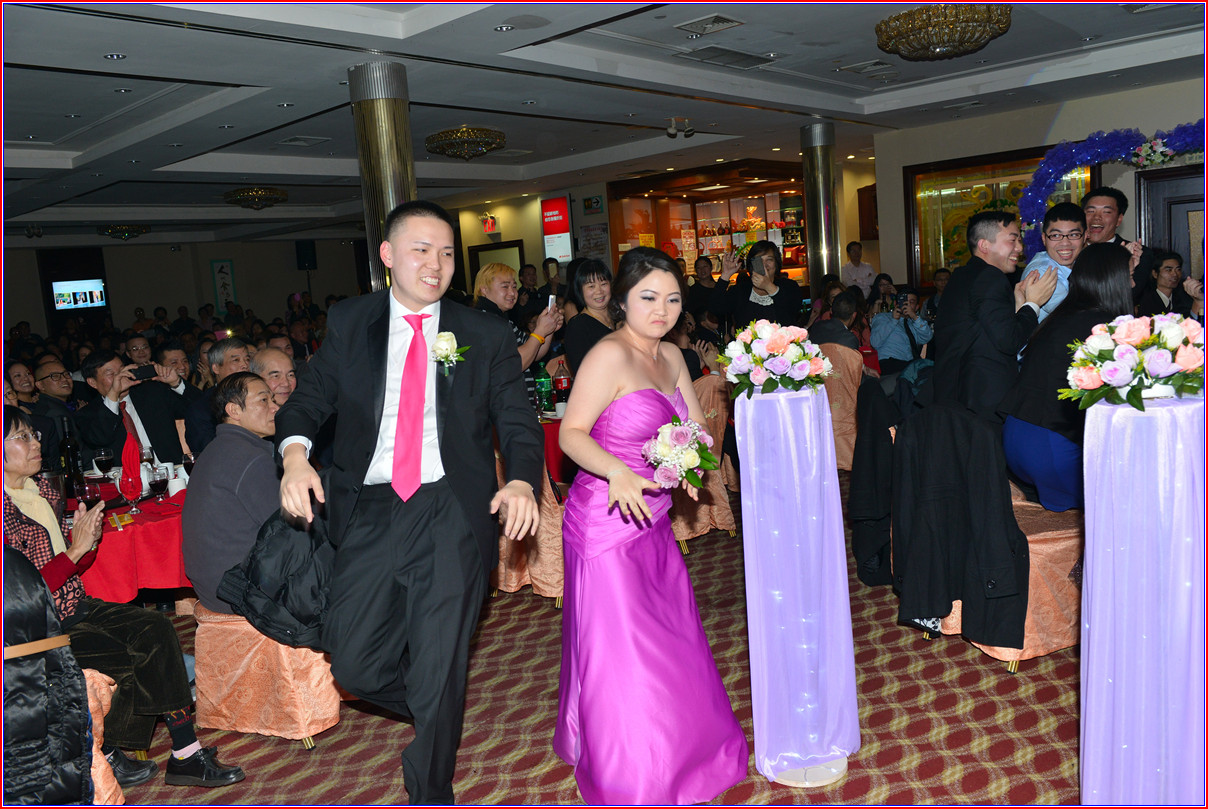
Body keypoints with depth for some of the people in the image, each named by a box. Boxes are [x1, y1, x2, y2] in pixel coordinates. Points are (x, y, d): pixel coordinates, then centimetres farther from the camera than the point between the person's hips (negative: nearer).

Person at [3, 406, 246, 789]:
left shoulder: (43, 492, 13)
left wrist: (87, 540, -4)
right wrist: (75, 550, -20)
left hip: (74, 606, 8)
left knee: (155, 629, -14)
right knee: (132, 662, -20)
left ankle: (187, 754, -14)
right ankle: (104, 757, 5)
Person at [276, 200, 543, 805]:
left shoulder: (486, 336, 4)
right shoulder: (348, 323, 8)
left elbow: (519, 423, -1)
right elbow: (309, 399, 5)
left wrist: (522, 482, -21)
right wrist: (294, 453, -17)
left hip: (453, 514, -2)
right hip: (369, 513, 2)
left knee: (438, 675, 5)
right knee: (353, 664, 4)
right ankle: (437, 711, 37)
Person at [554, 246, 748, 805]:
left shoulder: (670, 356, 9)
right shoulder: (609, 355, -16)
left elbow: (695, 423, 16)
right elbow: (571, 433, -20)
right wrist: (617, 472, -36)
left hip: (651, 523, 8)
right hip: (606, 524, -8)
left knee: (667, 643, 20)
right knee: (619, 656, 3)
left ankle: (675, 751, 43)